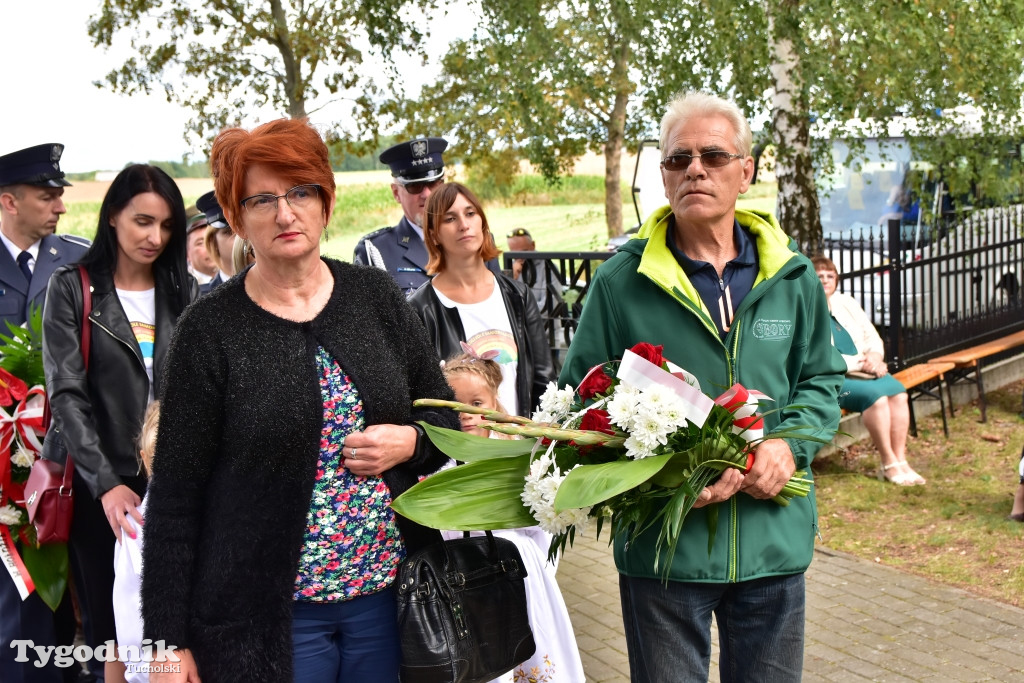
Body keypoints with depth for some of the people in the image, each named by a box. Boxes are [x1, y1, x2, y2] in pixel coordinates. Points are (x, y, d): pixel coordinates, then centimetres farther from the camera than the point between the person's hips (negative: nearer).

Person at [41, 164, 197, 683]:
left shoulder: (184, 291, 7)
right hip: (97, 481, -2)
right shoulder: (72, 288, -1)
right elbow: (66, 393, -8)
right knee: (107, 621, 4)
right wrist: (106, 481, -19)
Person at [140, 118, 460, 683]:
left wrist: (410, 441, -12)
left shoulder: (375, 293, 1)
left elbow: (446, 412, 11)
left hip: (388, 593, 3)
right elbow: (174, 495, -6)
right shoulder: (211, 328, -8)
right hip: (265, 613, -3)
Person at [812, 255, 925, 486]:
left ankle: (900, 460, -16)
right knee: (874, 394, -29)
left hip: (863, 371, 7)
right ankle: (889, 464, -18)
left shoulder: (846, 303, 16)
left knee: (897, 391, -19)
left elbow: (872, 337, 17)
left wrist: (874, 357, -6)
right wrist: (860, 363, -16)